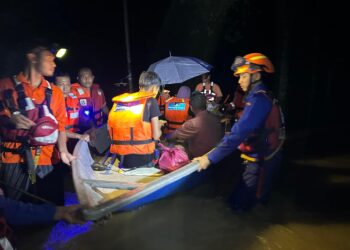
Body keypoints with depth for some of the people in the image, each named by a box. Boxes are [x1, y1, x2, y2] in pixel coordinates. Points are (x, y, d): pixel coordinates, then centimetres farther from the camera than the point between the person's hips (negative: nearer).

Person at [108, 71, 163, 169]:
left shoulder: (119, 100, 10)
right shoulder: (150, 101, -3)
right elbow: (156, 135, -5)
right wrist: (158, 126, 18)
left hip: (121, 157, 5)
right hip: (141, 158, -4)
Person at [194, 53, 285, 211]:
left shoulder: (259, 100, -24)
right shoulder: (261, 97, 9)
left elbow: (239, 133, -31)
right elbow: (245, 129, 13)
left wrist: (210, 158, -30)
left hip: (261, 161, -9)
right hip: (261, 158, 9)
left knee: (240, 203, -1)